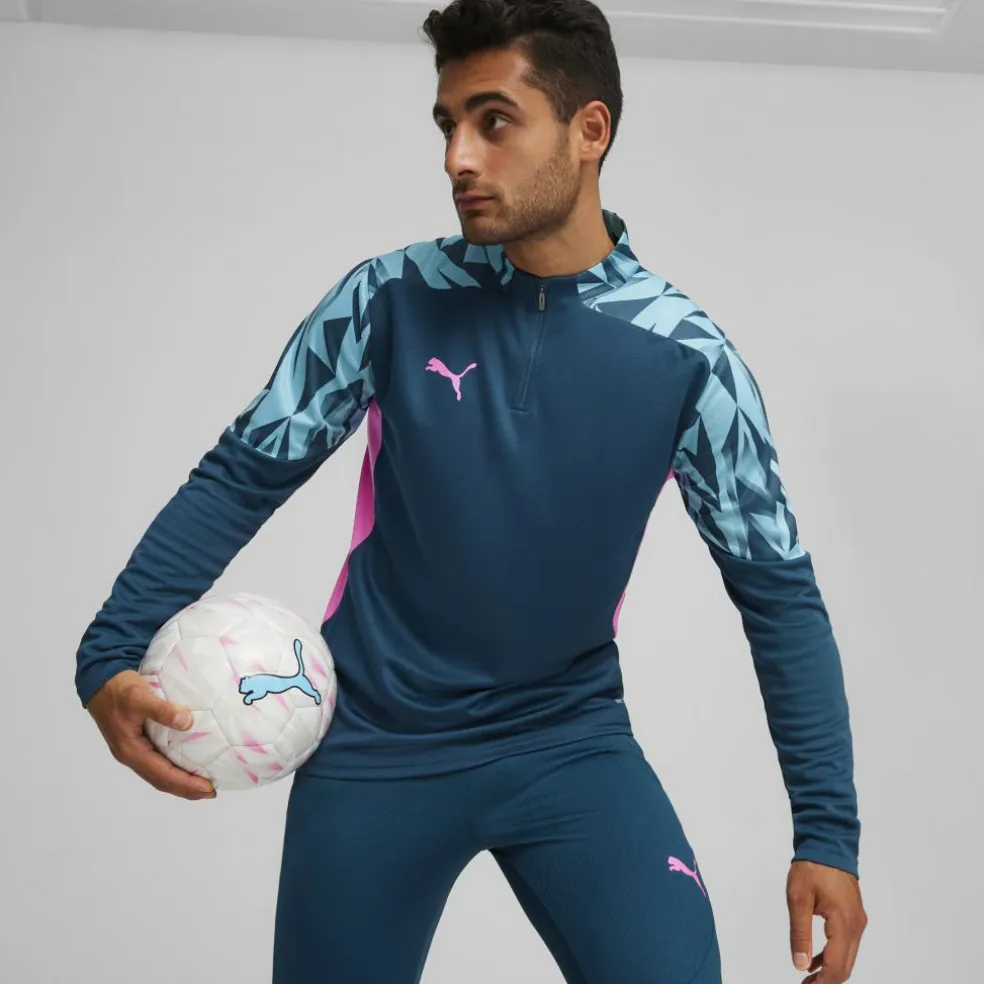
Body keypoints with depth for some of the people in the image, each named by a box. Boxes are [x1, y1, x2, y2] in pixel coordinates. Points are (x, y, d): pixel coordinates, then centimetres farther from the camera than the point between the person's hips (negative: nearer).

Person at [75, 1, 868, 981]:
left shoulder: (686, 355, -8)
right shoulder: (390, 301, -7)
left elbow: (777, 591, -3)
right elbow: (242, 477, -1)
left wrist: (826, 829, -6)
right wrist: (110, 655, -14)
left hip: (573, 743, 0)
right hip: (373, 747, 1)